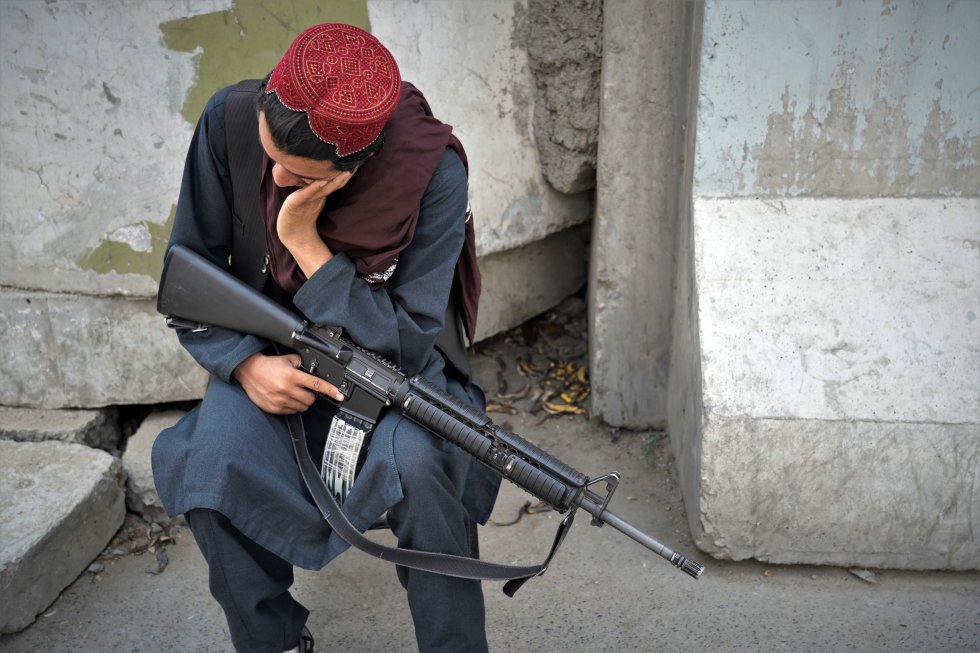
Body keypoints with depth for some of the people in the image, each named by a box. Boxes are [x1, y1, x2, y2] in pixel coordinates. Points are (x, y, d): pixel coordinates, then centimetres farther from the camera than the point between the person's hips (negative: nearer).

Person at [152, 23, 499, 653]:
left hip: (394, 360, -2)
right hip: (269, 358, 3)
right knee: (211, 468, -26)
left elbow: (408, 343, -21)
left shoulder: (435, 175, -25)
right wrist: (246, 361, -22)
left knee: (414, 462, -33)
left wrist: (306, 242, -29)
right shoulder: (231, 118, -17)